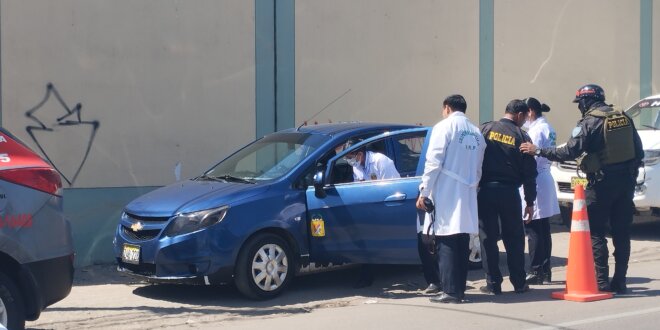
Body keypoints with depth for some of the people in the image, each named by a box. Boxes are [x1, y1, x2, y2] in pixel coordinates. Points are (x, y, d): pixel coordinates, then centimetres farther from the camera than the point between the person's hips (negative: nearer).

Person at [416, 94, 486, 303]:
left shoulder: (444, 127, -4)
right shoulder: (476, 133, 15)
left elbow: (433, 162, -11)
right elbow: (478, 169, 16)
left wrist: (424, 192, -9)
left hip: (446, 196, -6)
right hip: (467, 196, 6)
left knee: (446, 244, -6)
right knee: (462, 244, 9)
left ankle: (450, 291, -9)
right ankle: (459, 289, 12)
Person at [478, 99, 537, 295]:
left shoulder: (486, 129, 1)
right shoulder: (521, 137, -1)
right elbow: (529, 172, 1)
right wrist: (530, 201, 8)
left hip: (485, 189, 0)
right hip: (509, 192, 0)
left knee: (488, 238, 5)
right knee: (514, 239, 12)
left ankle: (493, 284, 6)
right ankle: (519, 283, 16)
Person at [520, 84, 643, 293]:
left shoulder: (589, 123, -11)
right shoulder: (624, 118, 8)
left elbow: (569, 152, -16)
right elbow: (638, 151, 9)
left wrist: (538, 151, -10)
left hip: (602, 184, -6)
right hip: (626, 181, 6)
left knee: (596, 233, 1)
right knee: (622, 233, 9)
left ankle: (602, 281, -3)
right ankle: (620, 282, 11)